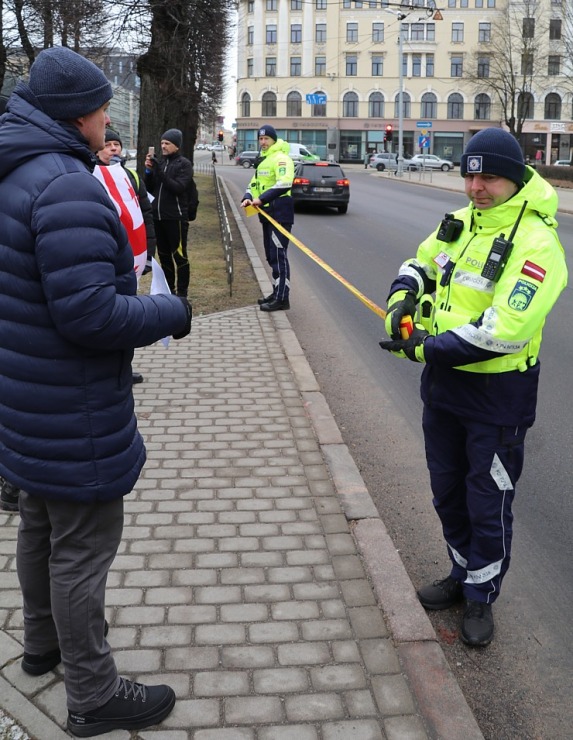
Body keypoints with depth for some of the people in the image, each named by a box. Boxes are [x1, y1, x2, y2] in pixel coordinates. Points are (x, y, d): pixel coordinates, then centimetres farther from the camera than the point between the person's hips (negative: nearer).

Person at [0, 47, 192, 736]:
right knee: (81, 549, 3)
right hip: (73, 415, -10)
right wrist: (171, 312, -14)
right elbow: (89, 314, -29)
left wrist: (135, 298, 14)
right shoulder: (67, 186, -24)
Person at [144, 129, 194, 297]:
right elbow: (150, 189, 13)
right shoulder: (160, 162, 14)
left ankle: (182, 292, 2)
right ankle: (168, 288, 25)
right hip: (158, 216, 7)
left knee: (179, 255, -3)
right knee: (164, 254, 14)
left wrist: (160, 171, -22)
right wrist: (148, 171, -3)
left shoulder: (184, 164, -4)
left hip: (176, 217, -7)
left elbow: (178, 187, -17)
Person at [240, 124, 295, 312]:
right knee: (271, 256, 15)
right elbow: (254, 183, 22)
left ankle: (282, 299, -8)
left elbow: (284, 184, -27)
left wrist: (262, 198, -28)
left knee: (278, 255, -10)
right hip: (267, 212, 10)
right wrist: (248, 198, 1)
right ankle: (277, 293, 25)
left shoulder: (281, 158, -12)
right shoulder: (263, 159, 20)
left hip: (279, 212, -10)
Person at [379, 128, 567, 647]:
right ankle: (463, 574, 43)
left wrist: (427, 349, -24)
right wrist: (401, 300, -3)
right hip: (443, 385, 7)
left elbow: (504, 331, -30)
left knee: (488, 503, 9)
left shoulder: (535, 242, -21)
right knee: (448, 491, 21)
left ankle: (481, 596, 31)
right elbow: (420, 264, 20)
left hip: (497, 395, -7)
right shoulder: (460, 222, 3)